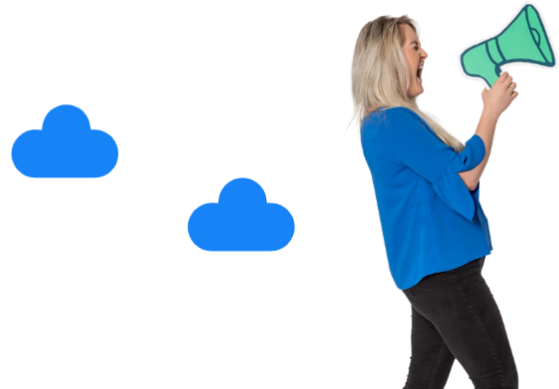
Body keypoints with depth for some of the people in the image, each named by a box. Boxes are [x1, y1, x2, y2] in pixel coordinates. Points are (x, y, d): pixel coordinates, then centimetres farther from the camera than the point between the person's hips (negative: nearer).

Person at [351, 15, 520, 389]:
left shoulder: (389, 120, 16)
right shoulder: (394, 121, -17)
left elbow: (449, 172, 21)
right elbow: (463, 176, -17)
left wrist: (492, 110, 15)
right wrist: (492, 111, -9)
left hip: (433, 268, 10)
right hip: (442, 267, -10)